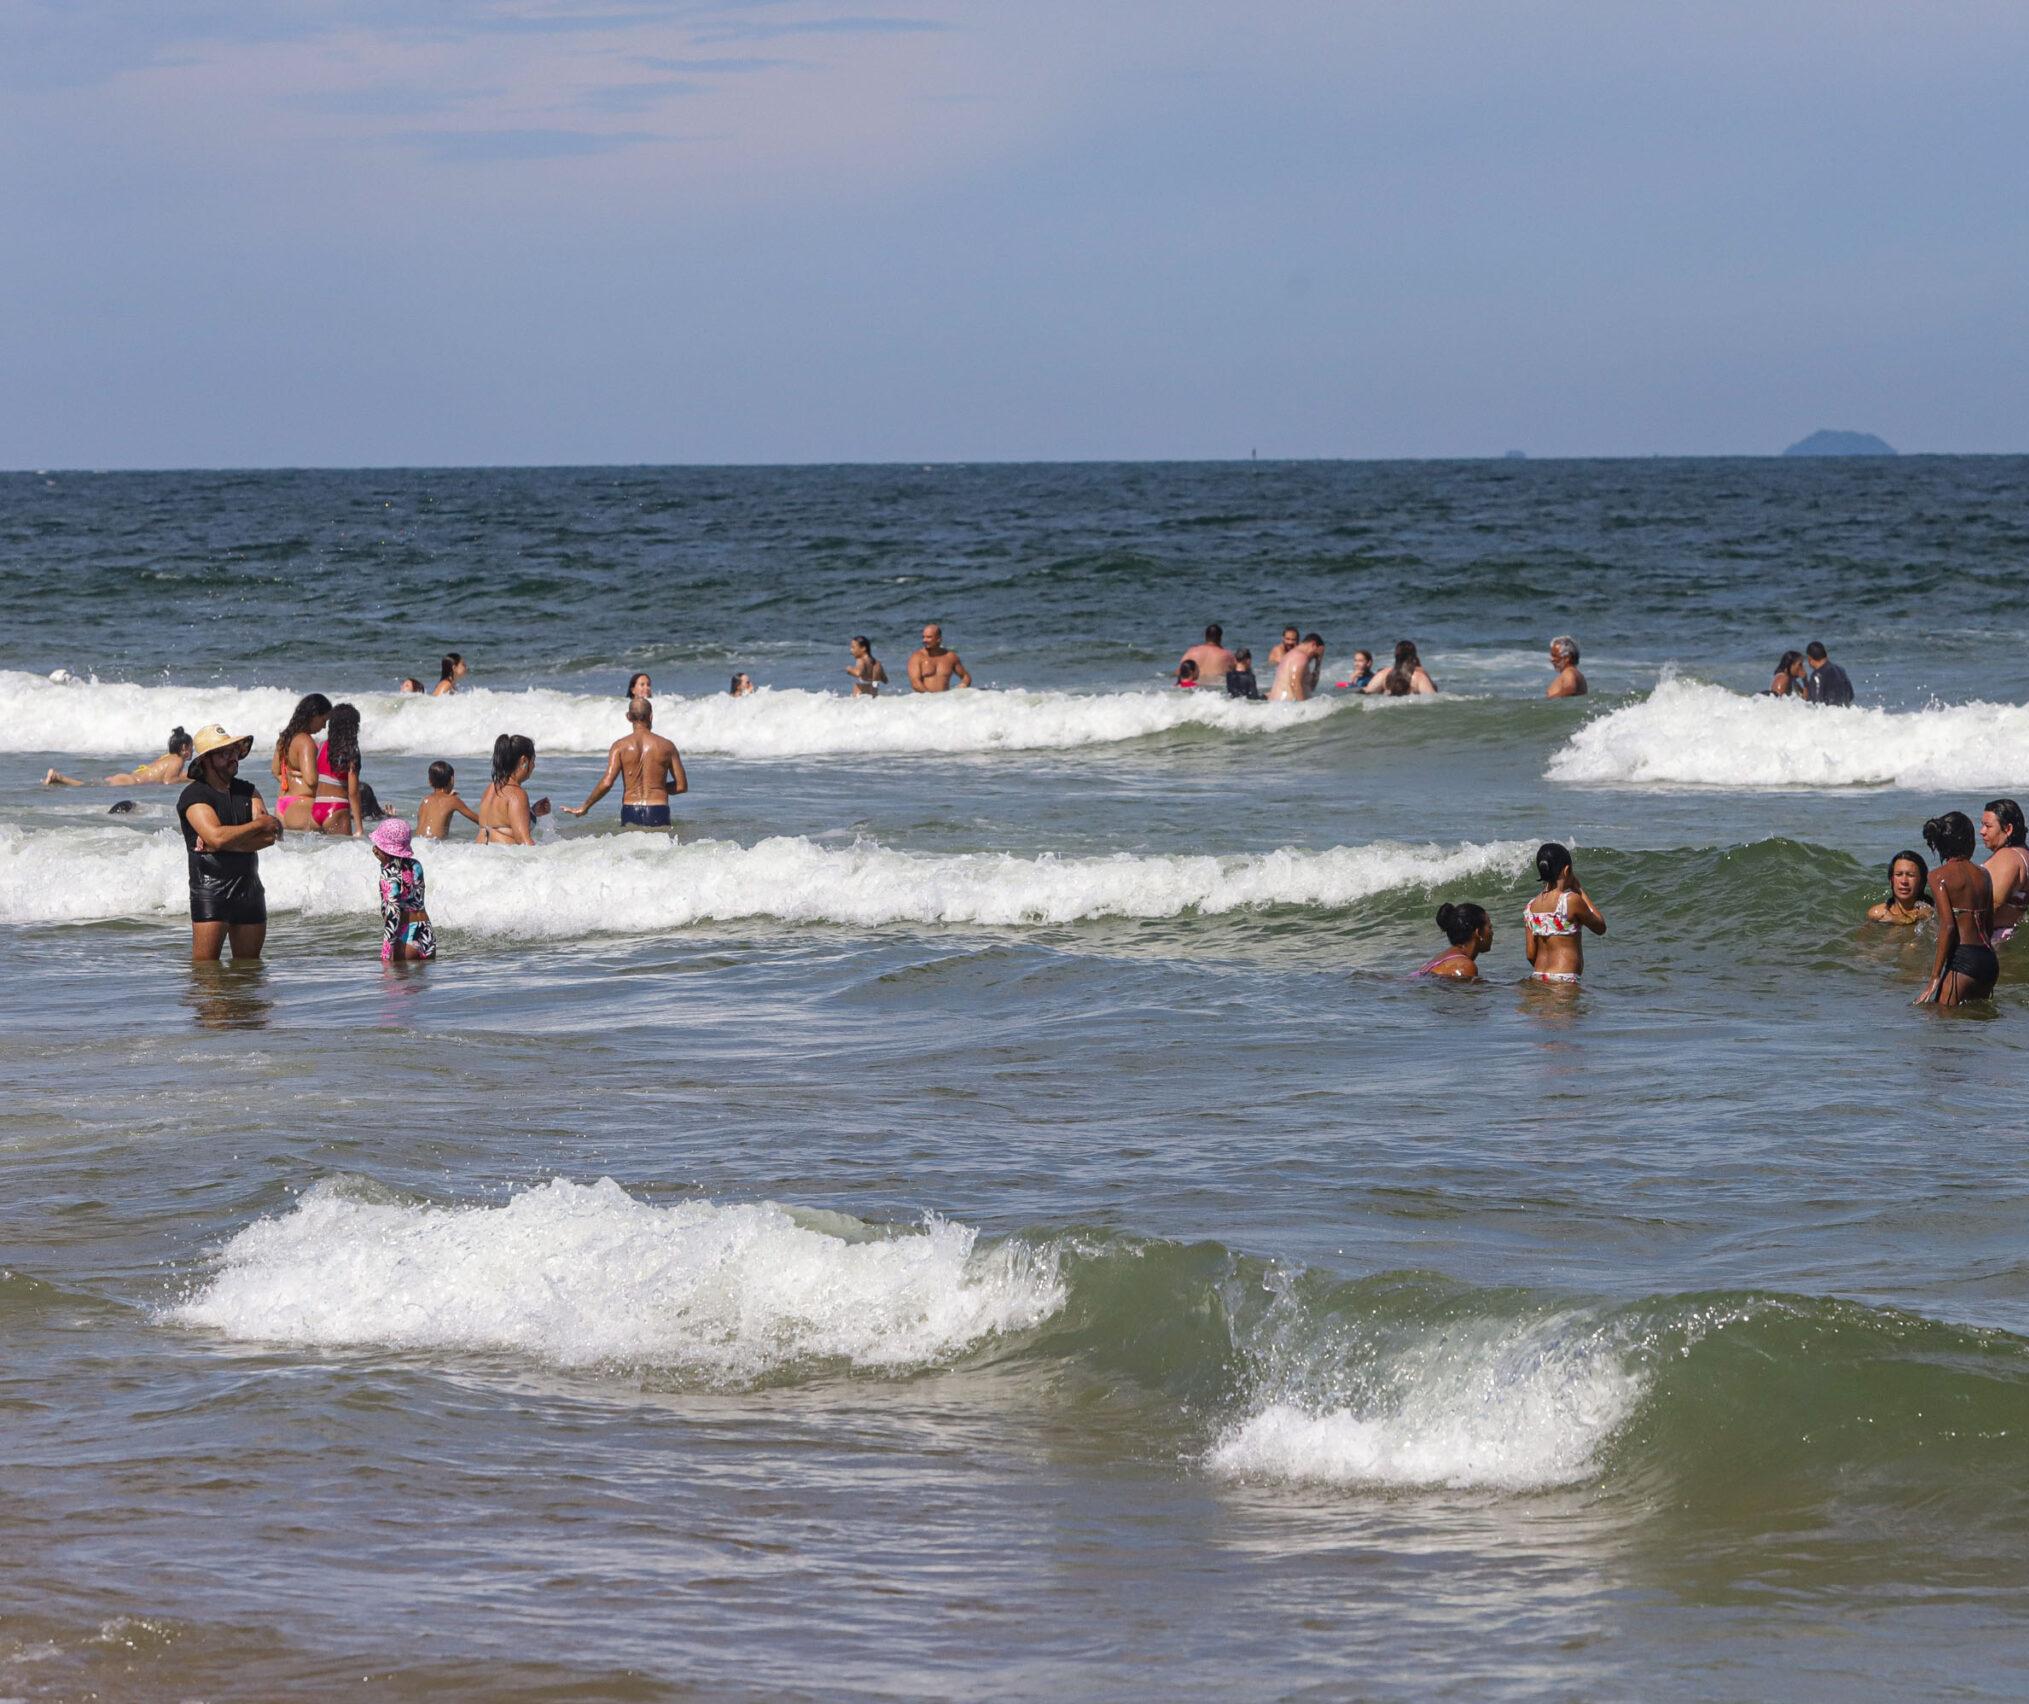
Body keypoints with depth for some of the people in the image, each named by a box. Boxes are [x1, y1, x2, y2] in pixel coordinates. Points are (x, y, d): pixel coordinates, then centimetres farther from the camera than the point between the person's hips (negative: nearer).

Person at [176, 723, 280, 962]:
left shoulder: (247, 791, 13)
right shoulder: (193, 796, -6)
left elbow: (269, 837, -1)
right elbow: (216, 836, -22)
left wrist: (227, 843, -14)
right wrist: (259, 825, -10)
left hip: (249, 888, 6)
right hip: (211, 888, -6)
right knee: (205, 967, -9)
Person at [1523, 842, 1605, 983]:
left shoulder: (1530, 907, 8)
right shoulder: (1571, 900, -9)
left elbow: (1531, 954, 11)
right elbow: (1600, 928, 6)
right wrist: (1581, 892, 11)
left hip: (1538, 977, 6)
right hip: (1564, 980, -6)